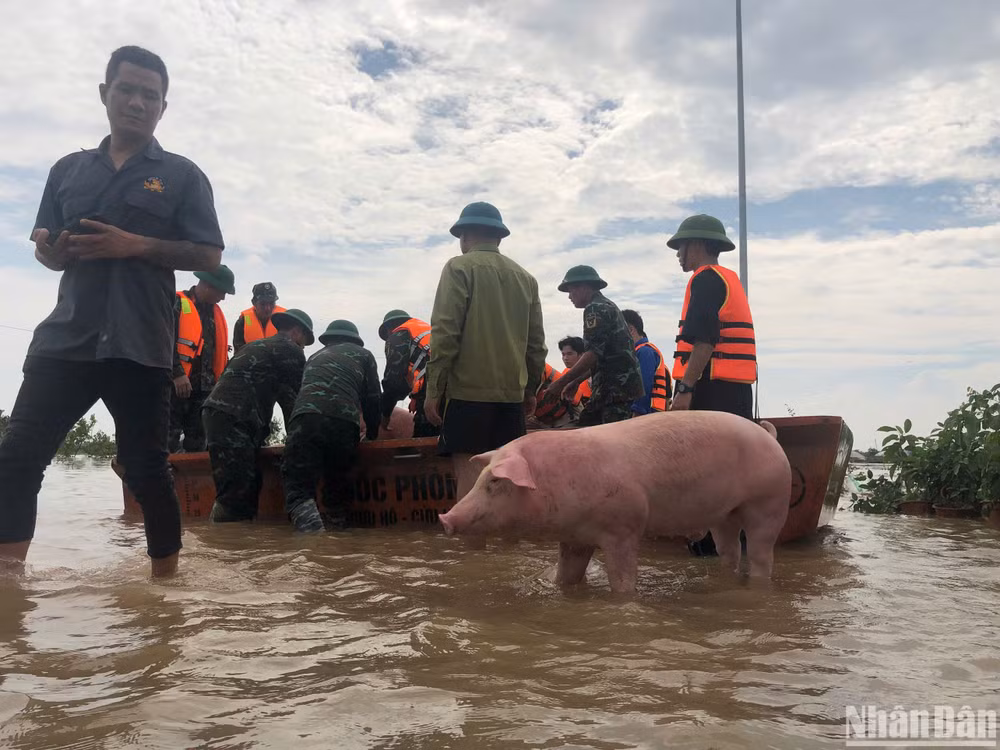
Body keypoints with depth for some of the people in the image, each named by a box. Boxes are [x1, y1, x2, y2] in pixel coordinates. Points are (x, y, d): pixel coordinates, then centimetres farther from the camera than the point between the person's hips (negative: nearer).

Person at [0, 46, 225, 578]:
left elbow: (209, 257, 0)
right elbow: (49, 251, 20)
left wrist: (137, 245, -13)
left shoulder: (181, 175, 7)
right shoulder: (69, 170, 18)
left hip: (141, 346, -3)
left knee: (145, 468, 0)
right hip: (65, 338, 4)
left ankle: (165, 582, 10)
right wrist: (54, 250, -5)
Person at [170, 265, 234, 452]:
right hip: (177, 386, -7)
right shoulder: (177, 304, -6)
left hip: (203, 389, 7)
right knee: (169, 443, -8)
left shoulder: (215, 311, 18)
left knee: (197, 444, 10)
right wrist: (177, 374, -24)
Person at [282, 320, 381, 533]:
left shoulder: (315, 357, 38)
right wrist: (372, 434, 35)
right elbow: (373, 399, 21)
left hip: (304, 419, 1)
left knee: (298, 486, -5)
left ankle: (311, 528, -30)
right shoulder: (363, 355, 28)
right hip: (344, 422, -1)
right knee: (336, 485, 16)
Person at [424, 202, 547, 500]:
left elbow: (445, 333, -10)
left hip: (468, 389, -5)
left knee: (468, 470, -5)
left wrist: (434, 390, -7)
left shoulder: (460, 267, -2)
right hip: (512, 392, 6)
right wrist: (530, 390, 22)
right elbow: (536, 343, 13)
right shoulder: (525, 278, 14)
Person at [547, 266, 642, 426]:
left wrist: (561, 382, -14)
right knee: (585, 424, 11)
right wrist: (577, 381, 23)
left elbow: (593, 354, -18)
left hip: (617, 386, -10)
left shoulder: (595, 309, -8)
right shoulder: (608, 306, 24)